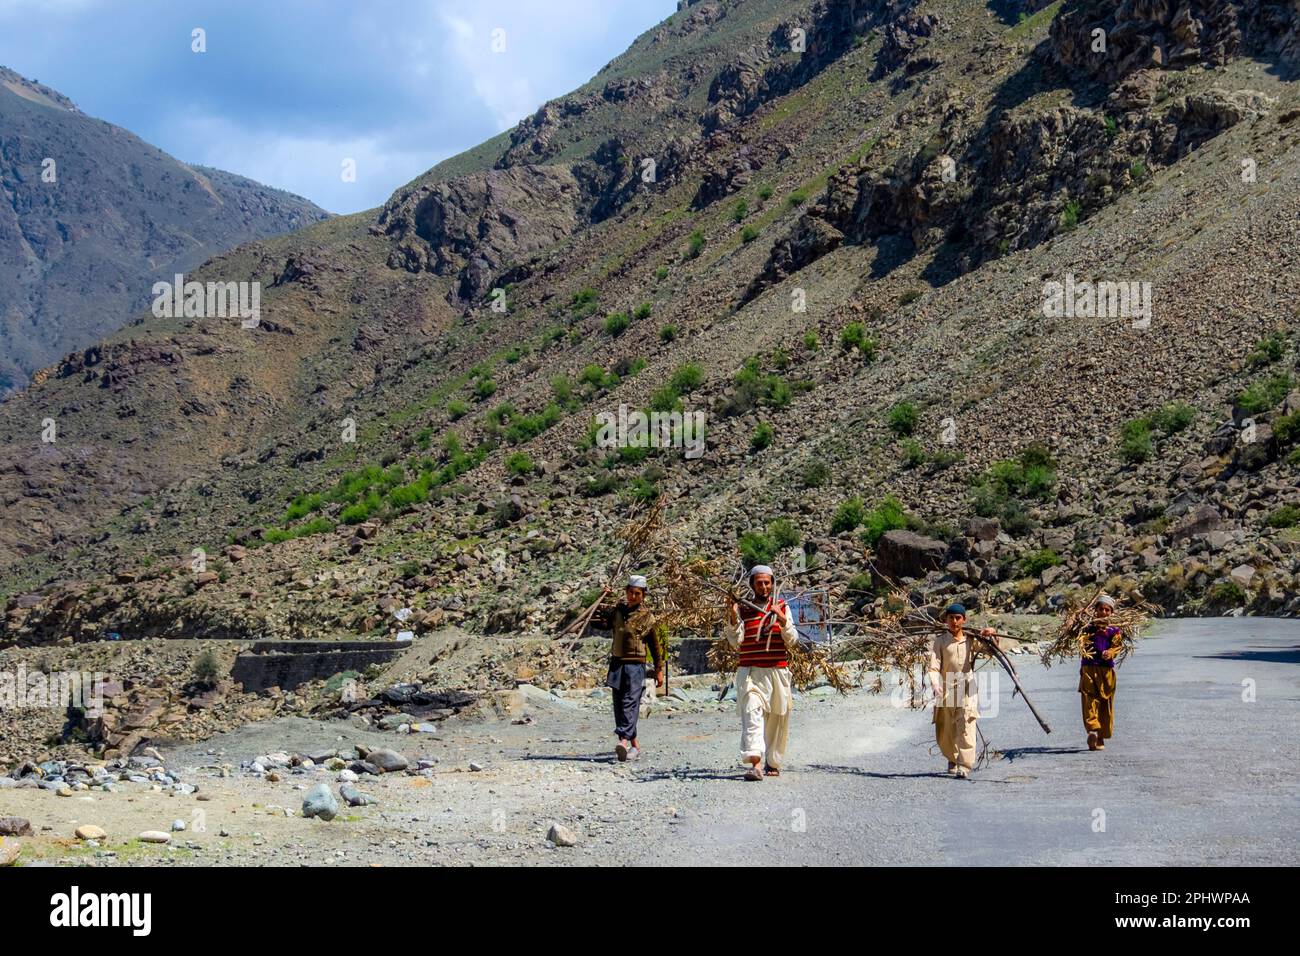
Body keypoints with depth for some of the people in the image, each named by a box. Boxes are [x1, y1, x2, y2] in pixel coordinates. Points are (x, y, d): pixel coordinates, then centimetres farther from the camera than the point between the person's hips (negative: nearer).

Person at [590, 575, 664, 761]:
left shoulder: (646, 617, 3)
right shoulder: (616, 611, 12)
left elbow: (654, 645, 7)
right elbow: (596, 621, 4)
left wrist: (659, 670, 7)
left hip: (635, 664, -5)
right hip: (617, 663, 5)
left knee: (630, 702, -17)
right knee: (619, 704, 4)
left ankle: (624, 740, -30)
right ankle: (634, 745, 11)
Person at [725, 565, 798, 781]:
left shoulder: (782, 607, 9)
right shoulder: (742, 609, 8)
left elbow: (792, 641, 1)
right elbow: (735, 642, -2)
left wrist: (783, 620, -15)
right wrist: (733, 618, -15)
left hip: (777, 672, 2)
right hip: (750, 672, -2)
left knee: (777, 719, 7)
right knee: (751, 714, -19)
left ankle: (773, 763, 23)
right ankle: (755, 763, -31)